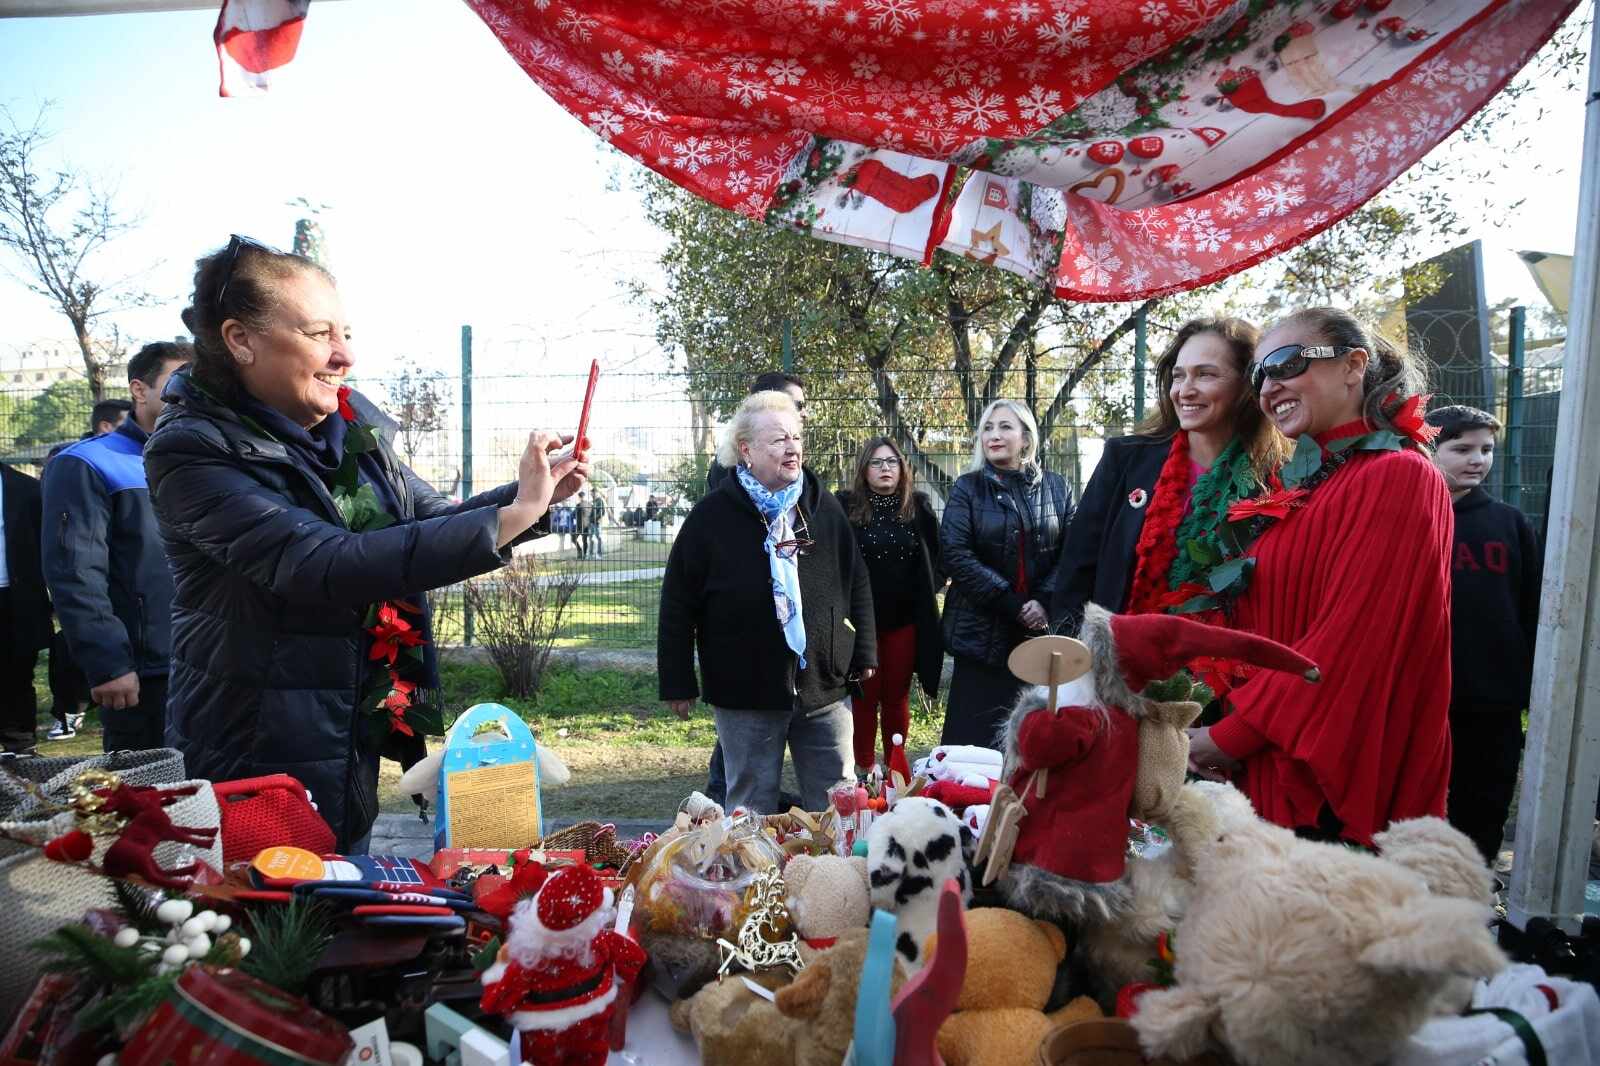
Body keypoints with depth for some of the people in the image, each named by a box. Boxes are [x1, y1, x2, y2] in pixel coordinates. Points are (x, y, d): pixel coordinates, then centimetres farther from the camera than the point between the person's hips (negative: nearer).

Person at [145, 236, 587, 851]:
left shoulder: (354, 424, -1)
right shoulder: (192, 452, -19)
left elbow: (432, 521, 11)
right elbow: (326, 566, -31)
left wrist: (535, 495, -8)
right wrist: (511, 516, -32)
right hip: (253, 760, -6)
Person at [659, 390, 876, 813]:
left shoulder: (825, 508, 4)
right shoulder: (712, 515, -6)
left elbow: (857, 584, 11)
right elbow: (678, 604, -4)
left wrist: (864, 654, 8)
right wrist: (678, 682, -4)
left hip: (824, 687, 3)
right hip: (746, 693, -3)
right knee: (753, 809, 11)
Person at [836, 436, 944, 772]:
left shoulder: (918, 507, 4)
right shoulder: (845, 506, -4)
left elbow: (938, 558, 12)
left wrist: (927, 588, 1)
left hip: (905, 620, 2)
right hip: (860, 619, -2)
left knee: (897, 697, 11)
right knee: (865, 696, 6)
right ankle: (864, 769, 17)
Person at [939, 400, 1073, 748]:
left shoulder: (1055, 487, 8)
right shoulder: (968, 489, 2)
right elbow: (955, 554, -9)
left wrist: (1044, 602, -13)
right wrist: (1012, 605, -14)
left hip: (1045, 631, 2)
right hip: (983, 632, -2)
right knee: (977, 733, 1)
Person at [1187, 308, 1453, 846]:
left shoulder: (1395, 477, -13)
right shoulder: (1309, 484, 12)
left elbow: (1349, 641, -20)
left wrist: (1231, 736, -15)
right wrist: (1235, 724, 1)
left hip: (1335, 785, -7)